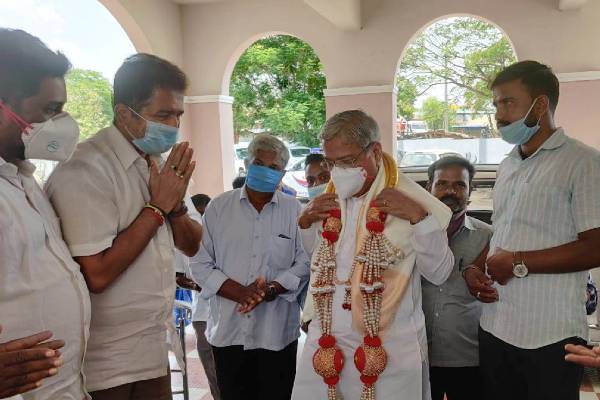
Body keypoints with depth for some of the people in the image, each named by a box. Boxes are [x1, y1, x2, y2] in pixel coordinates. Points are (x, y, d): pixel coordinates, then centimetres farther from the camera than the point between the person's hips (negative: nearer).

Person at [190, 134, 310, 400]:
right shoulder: (219, 207, 2)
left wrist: (271, 289, -18)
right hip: (228, 330, 1)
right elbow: (200, 264, -2)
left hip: (277, 331, 0)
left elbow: (304, 262, -2)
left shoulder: (295, 210, 2)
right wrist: (240, 292, -15)